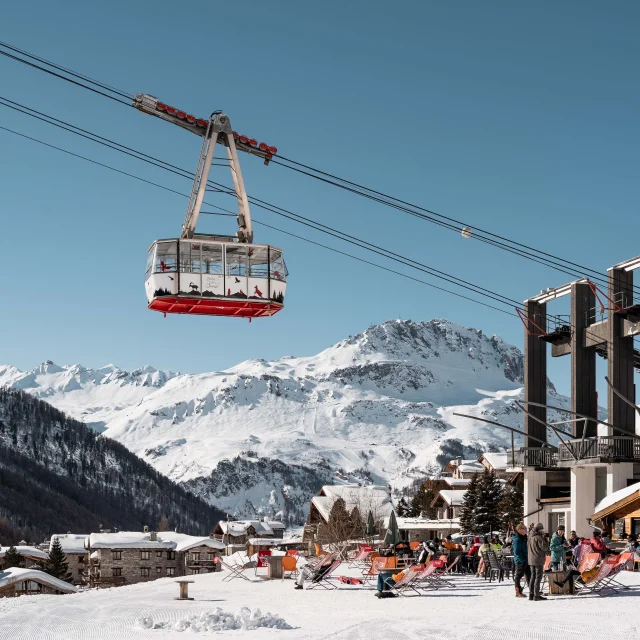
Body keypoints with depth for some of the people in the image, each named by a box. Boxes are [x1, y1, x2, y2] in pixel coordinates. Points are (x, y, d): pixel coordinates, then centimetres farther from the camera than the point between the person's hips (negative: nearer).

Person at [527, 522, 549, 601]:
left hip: (531, 560, 8)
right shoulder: (539, 537, -15)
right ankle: (536, 595, -6)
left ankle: (531, 594, 15)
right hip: (538, 560, -8)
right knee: (538, 577, -4)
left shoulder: (530, 536, 11)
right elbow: (544, 547, -16)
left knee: (533, 576, 14)